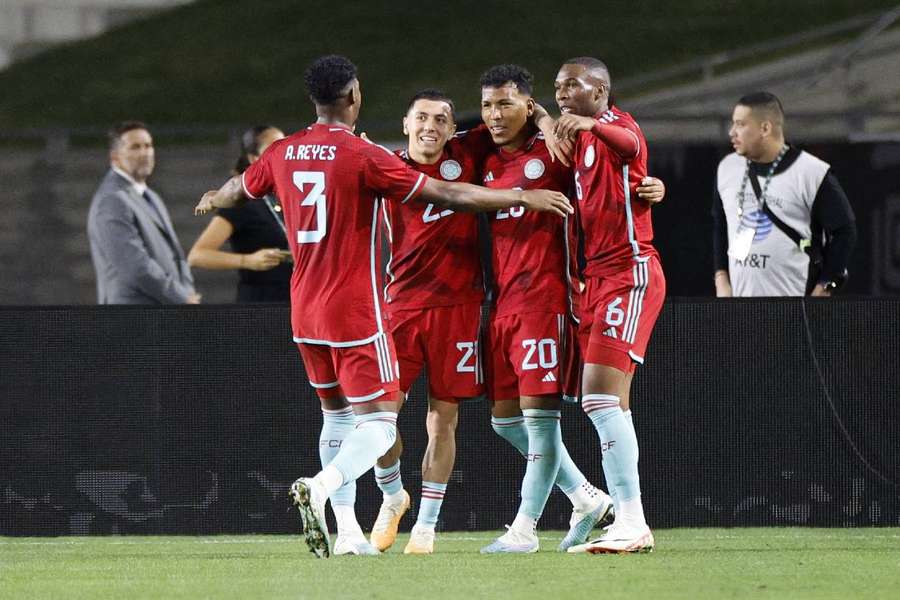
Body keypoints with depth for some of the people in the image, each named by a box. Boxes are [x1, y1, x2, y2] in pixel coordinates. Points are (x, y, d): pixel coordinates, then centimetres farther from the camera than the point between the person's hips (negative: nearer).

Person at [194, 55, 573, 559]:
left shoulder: (283, 153, 4)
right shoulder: (365, 157, -14)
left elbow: (239, 190, 26)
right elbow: (447, 195, -14)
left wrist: (212, 200, 50)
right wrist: (524, 198, -6)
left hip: (305, 312, 7)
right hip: (356, 312, -7)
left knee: (339, 415, 18)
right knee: (379, 420, -5)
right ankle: (322, 486, -31)